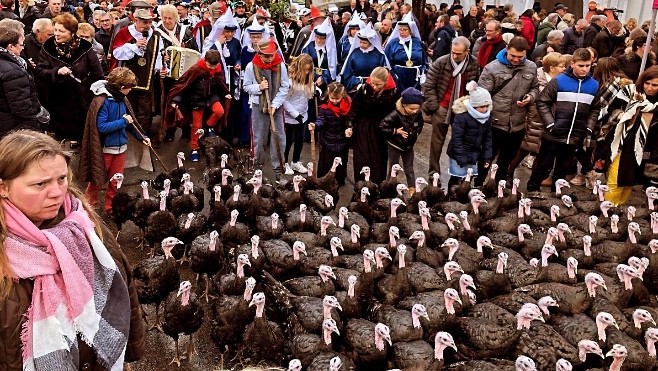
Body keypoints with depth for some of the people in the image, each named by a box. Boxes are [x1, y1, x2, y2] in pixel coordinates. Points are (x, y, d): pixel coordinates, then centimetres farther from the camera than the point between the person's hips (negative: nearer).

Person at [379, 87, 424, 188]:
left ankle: (413, 190, 23)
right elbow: (382, 126, -25)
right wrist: (396, 131, -24)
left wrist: (416, 133, -6)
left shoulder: (418, 114, -13)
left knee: (409, 169, 14)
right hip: (395, 146, -4)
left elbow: (419, 126, 9)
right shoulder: (396, 115, -27)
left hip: (409, 146, 4)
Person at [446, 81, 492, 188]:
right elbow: (456, 139, -20)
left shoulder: (487, 116, -1)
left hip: (474, 154, 6)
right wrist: (462, 159, -21)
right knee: (456, 179, 3)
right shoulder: (462, 116, -22)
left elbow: (487, 137, 8)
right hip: (459, 154, -6)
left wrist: (487, 156, 2)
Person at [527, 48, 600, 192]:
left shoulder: (594, 85, 4)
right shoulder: (559, 81, -9)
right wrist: (550, 124, -12)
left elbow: (594, 110, 13)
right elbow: (542, 103, -6)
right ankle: (532, 191, 21)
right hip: (553, 136, -4)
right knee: (542, 168, 7)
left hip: (574, 138, 4)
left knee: (563, 170, 16)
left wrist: (588, 129, 2)